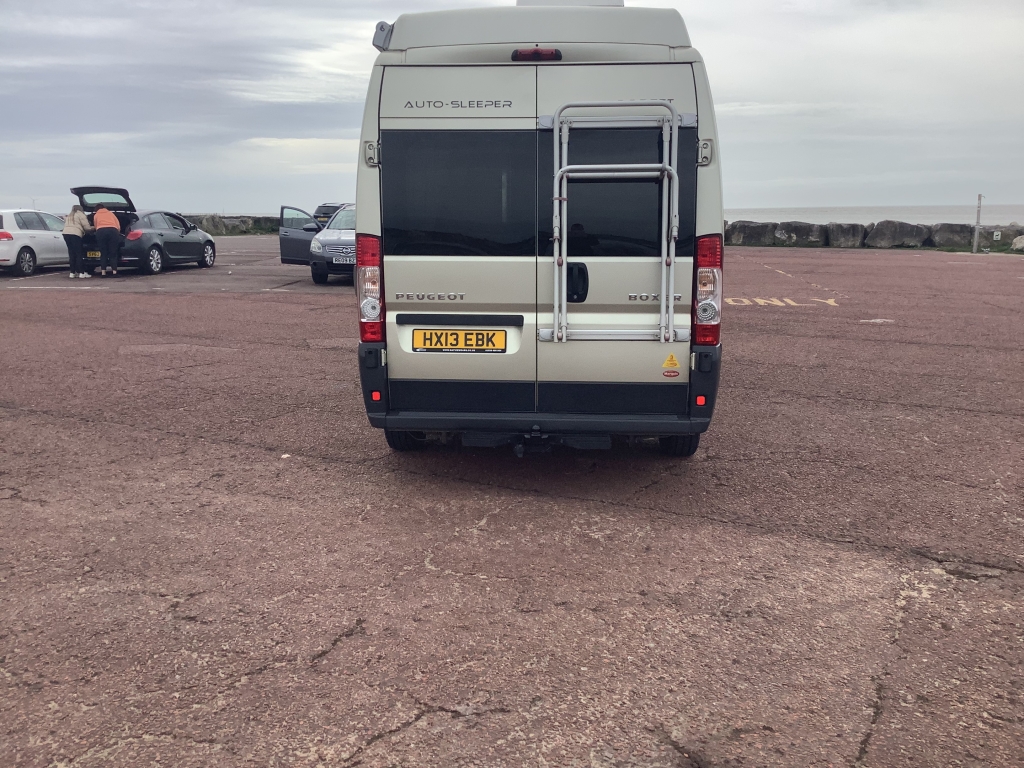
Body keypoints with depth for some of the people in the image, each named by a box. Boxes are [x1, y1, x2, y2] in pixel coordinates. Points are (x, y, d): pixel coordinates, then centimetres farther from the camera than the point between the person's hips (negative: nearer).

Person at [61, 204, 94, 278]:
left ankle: (73, 272, 7)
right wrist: (93, 228, 20)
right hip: (75, 234, -7)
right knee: (79, 254, -4)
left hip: (66, 233, 7)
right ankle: (81, 273, -6)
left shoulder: (69, 216, 30)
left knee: (72, 254, 9)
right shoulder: (81, 215, 7)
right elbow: (87, 227, 0)